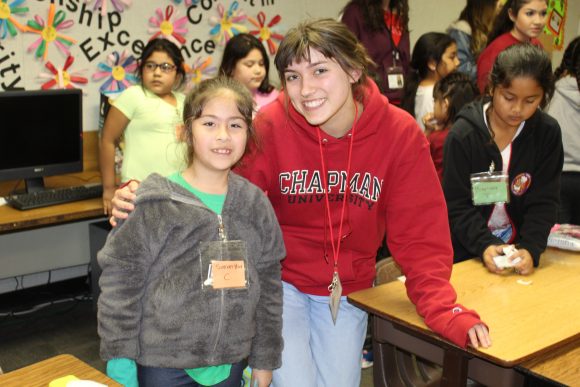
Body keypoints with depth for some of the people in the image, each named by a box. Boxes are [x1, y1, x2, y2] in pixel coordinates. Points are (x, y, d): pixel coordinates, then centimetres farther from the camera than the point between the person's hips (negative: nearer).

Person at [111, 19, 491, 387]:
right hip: (278, 282, -2)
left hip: (347, 289, 2)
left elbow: (420, 237, -12)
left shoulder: (401, 134, -14)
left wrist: (449, 313, -24)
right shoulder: (272, 124, -17)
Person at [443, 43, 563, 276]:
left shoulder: (548, 133, -4)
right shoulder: (463, 135, -12)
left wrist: (530, 248, -20)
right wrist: (484, 245, -26)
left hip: (520, 250, 2)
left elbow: (544, 202, -4)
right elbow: (456, 206, -11)